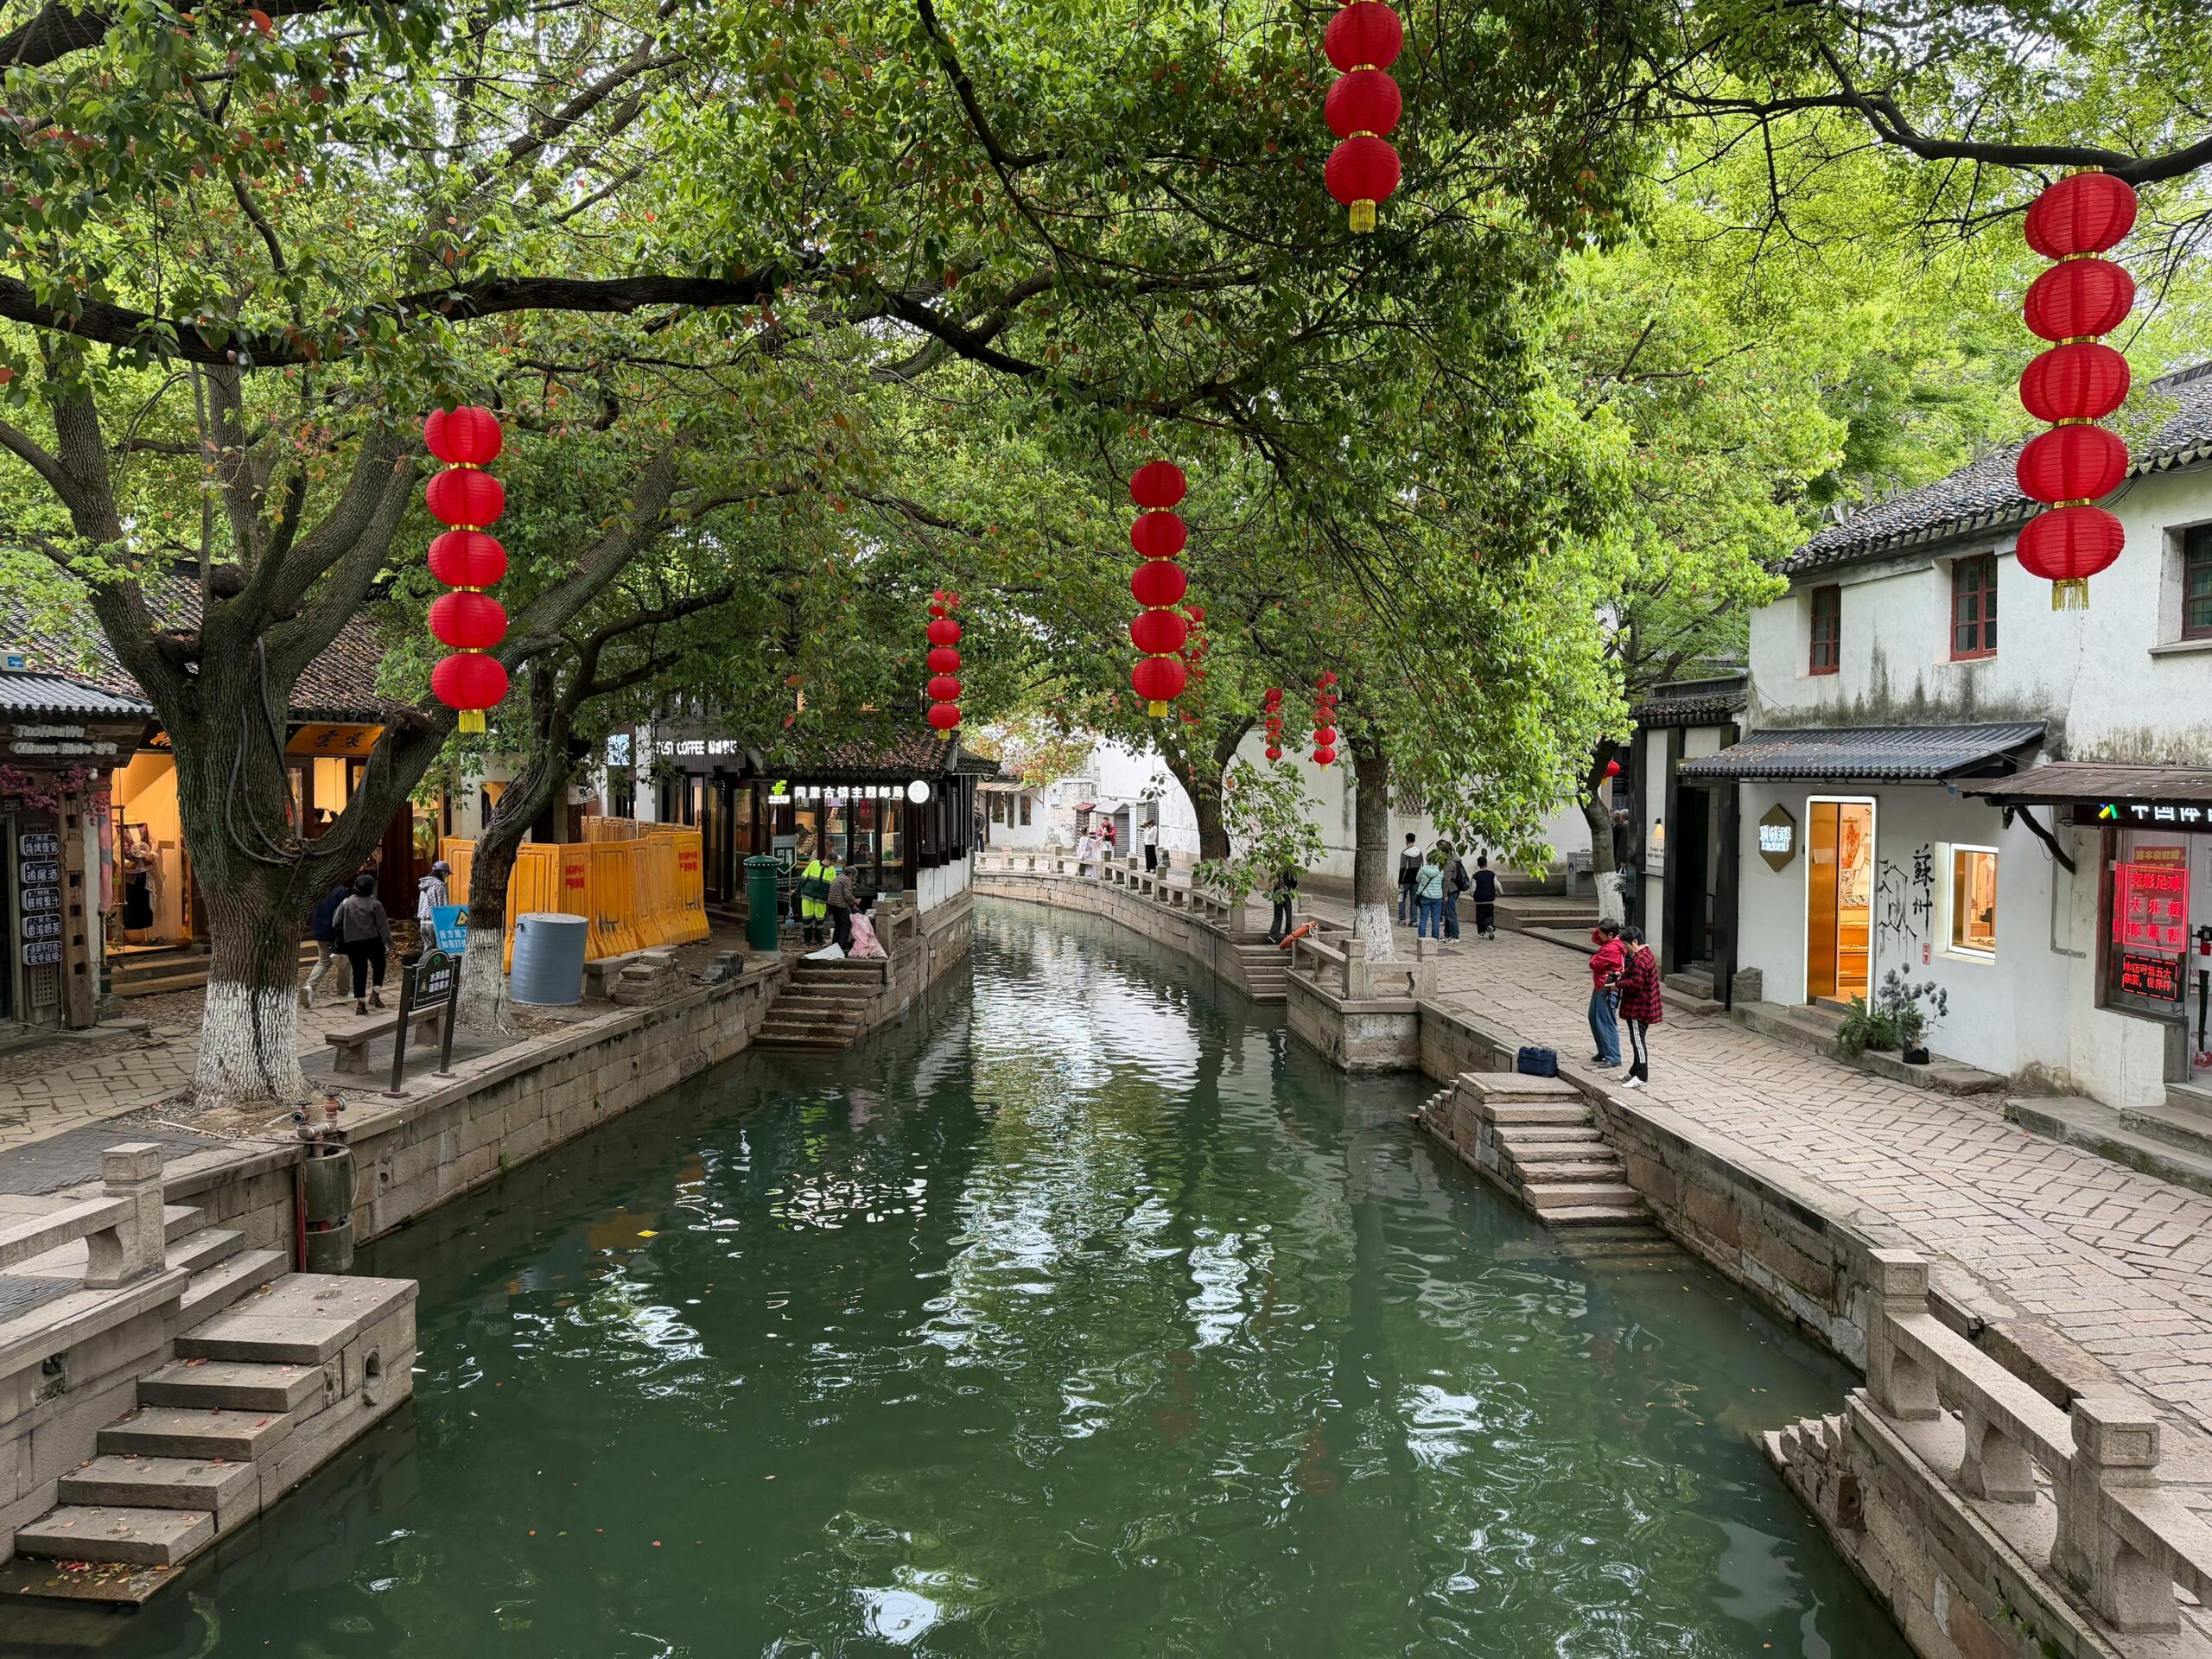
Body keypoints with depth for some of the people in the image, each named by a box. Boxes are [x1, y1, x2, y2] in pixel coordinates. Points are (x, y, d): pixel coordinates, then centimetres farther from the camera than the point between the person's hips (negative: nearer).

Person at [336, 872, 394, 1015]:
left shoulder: (346, 903, 2)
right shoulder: (375, 904, -7)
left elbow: (337, 922, 4)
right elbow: (382, 925, -9)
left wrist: (340, 941, 18)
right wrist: (388, 944, -7)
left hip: (352, 943, 2)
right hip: (372, 941, -2)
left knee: (359, 971, 7)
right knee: (379, 966, 19)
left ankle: (360, 1003, 1)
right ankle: (375, 994, 5)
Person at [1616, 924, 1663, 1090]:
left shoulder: (1640, 959, -22)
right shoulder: (1646, 953, 14)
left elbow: (1636, 983, -26)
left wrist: (1618, 984, -16)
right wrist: (1622, 976, 8)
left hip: (1639, 1007, -11)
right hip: (1642, 1006, 11)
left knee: (1637, 1040, -7)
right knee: (1637, 1039, 18)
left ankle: (1641, 1076, -5)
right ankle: (1635, 1070, 28)